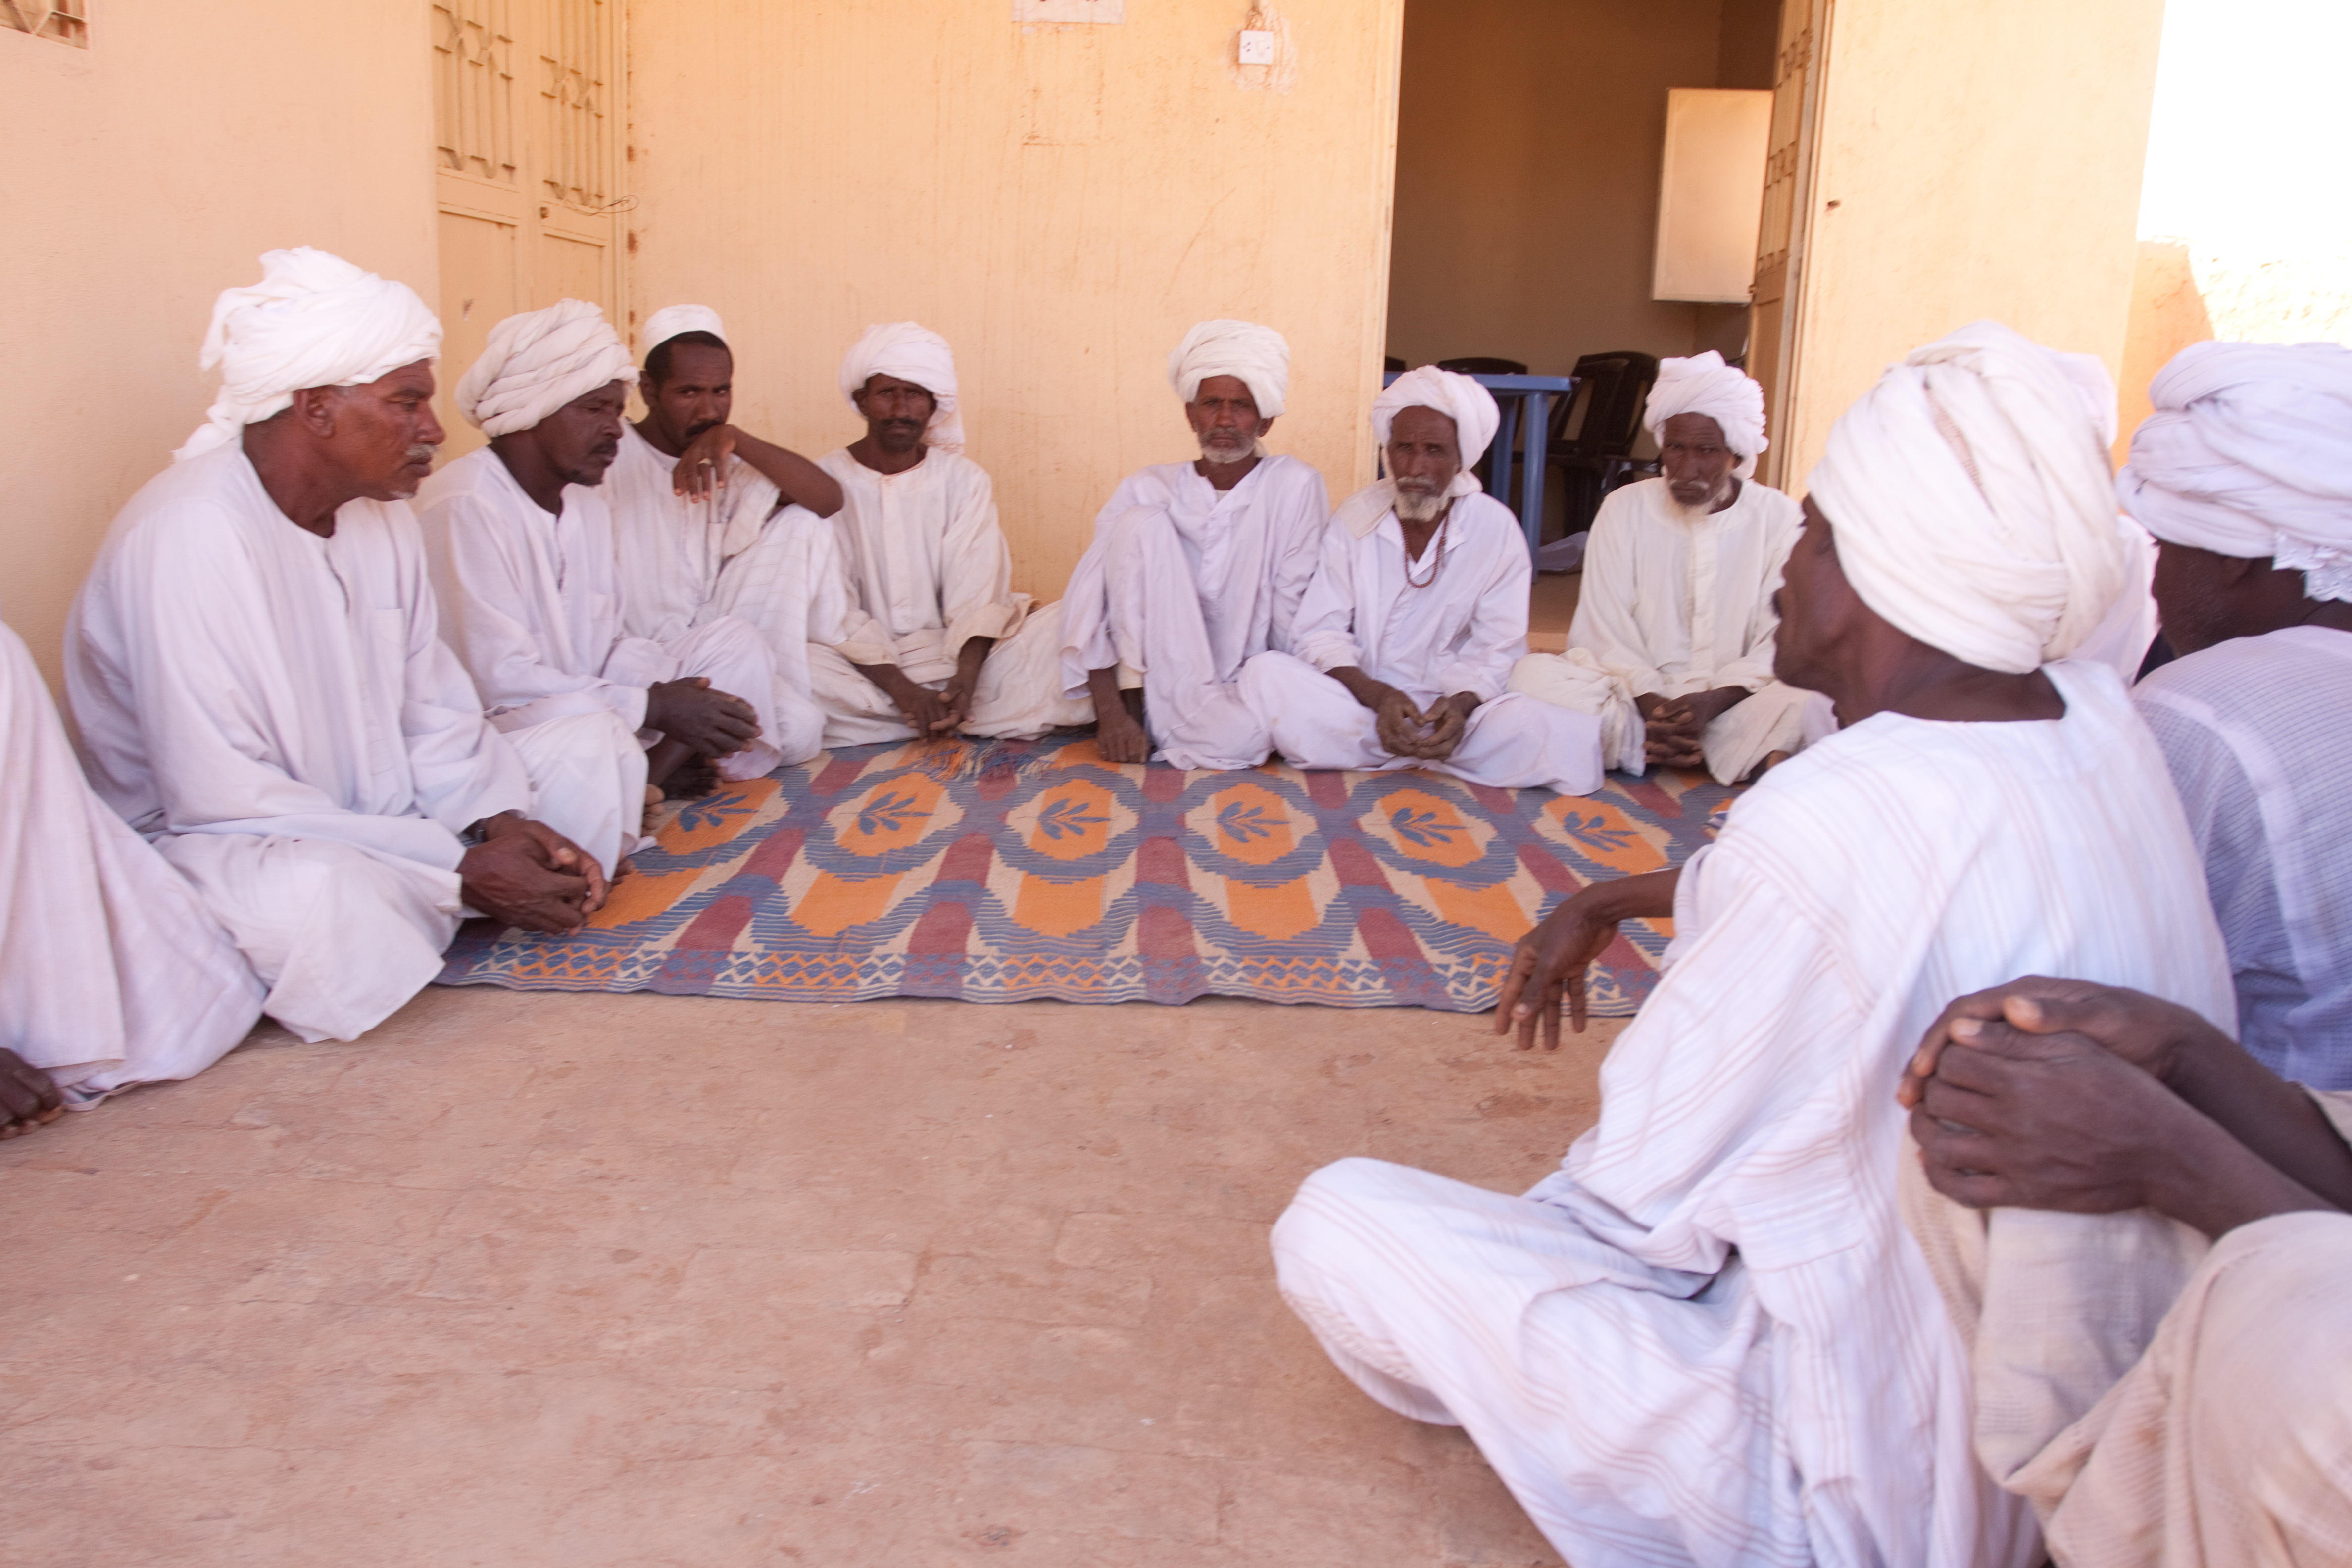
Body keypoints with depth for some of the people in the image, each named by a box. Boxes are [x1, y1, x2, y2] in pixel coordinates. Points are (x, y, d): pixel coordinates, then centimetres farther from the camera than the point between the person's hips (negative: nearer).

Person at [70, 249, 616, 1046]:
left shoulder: (381, 514, 2)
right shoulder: (190, 537, -24)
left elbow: (434, 713, 4)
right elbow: (221, 796, -26)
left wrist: (499, 824, -16)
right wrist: (461, 871, -26)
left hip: (382, 820, 8)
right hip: (220, 851, -8)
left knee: (596, 746, 1)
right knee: (321, 895, -41)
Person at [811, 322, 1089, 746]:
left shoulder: (965, 480, 9)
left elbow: (978, 598, -3)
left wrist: (965, 680, -24)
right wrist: (902, 690, -23)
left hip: (954, 657, 1)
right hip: (864, 669, -1)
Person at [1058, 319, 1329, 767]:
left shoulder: (1295, 486, -1)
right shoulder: (1147, 489, 3)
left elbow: (1293, 616, -4)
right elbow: (1090, 595, -7)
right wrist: (1110, 711, -19)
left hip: (1241, 694, -1)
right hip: (1159, 686, 2)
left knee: (1237, 736, -39)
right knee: (1142, 521, -17)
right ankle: (1133, 709, -16)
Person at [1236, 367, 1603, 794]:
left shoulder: (1496, 530, 1)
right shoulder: (1354, 518, 3)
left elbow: (1497, 650, -1)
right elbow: (1320, 633, -3)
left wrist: (1461, 704, -24)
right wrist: (1378, 696, -23)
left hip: (1454, 709, -1)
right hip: (1358, 701, 1)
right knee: (1265, 674, -29)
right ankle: (1427, 754, -23)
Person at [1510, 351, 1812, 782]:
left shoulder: (1778, 518, 1)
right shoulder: (1624, 509, 3)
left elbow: (1780, 646, -5)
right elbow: (1606, 633, -2)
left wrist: (1711, 704, -22)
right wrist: (1651, 703, -19)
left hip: (1734, 700, -1)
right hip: (1638, 694, 1)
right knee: (1533, 674, -27)